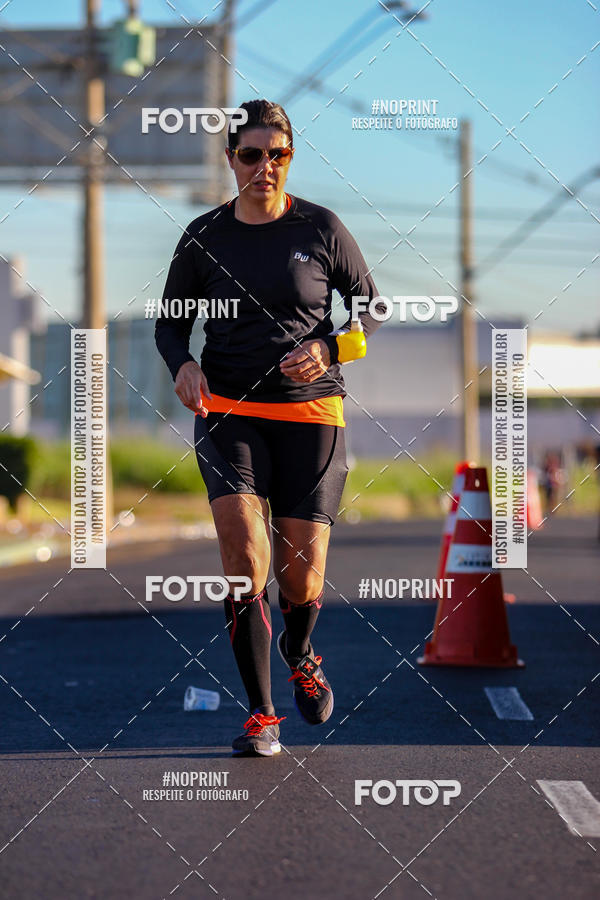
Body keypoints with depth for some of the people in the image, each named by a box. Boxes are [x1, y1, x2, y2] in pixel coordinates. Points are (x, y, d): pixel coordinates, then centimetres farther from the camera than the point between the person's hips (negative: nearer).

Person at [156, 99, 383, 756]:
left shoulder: (321, 229, 1)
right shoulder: (204, 237, 4)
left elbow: (371, 309, 9)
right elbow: (170, 321, 14)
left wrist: (327, 350, -10)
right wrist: (183, 364, -7)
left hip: (310, 411, 0)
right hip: (228, 411, 0)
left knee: (301, 573, -3)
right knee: (243, 545, -21)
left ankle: (299, 652, 35)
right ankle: (260, 713, -12)